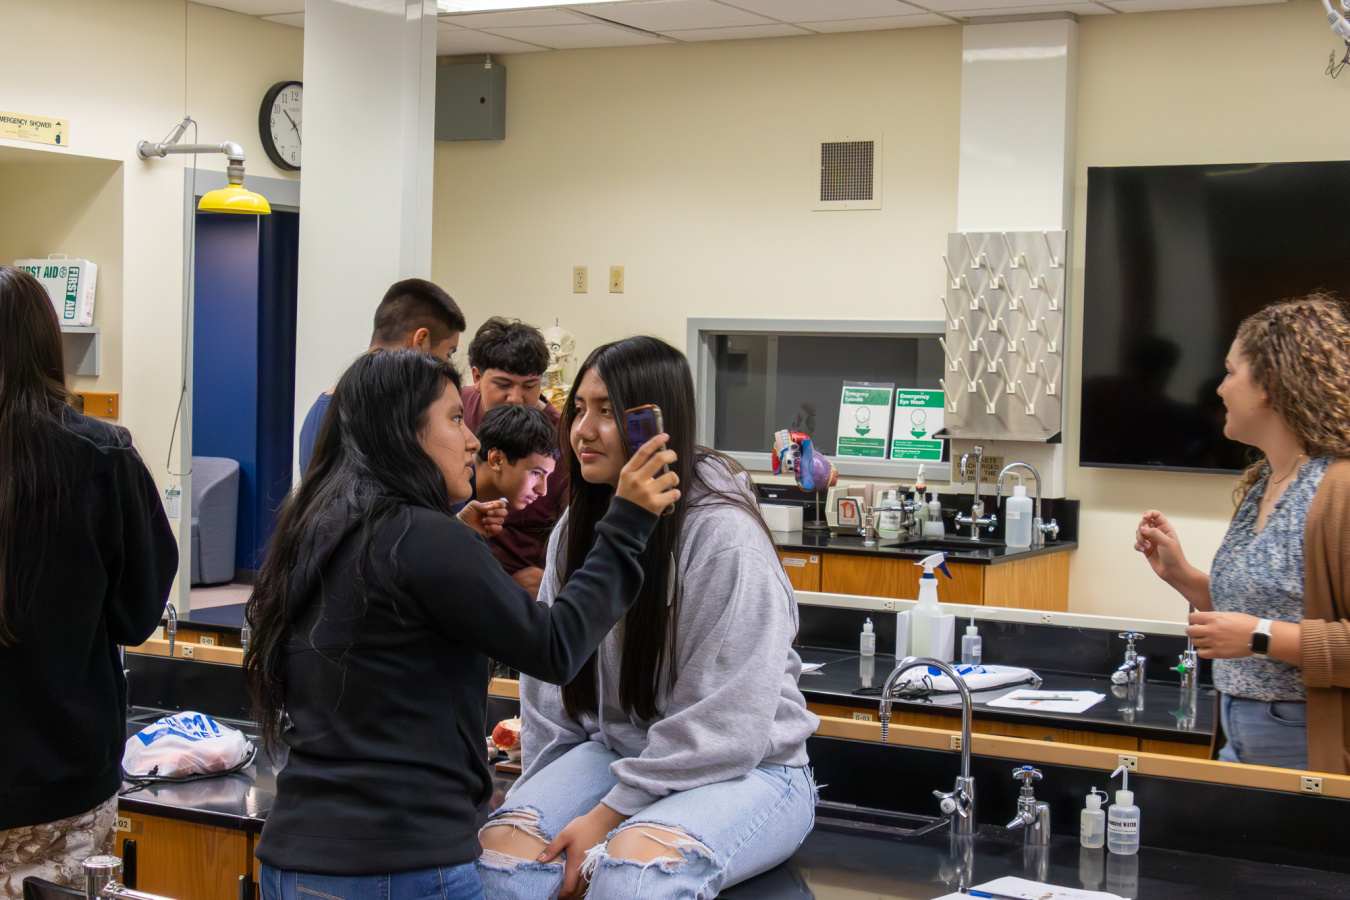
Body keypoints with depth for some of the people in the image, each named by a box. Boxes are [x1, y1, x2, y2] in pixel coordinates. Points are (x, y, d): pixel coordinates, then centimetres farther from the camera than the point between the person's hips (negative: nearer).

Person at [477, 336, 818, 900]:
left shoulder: (725, 535, -18)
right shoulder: (577, 529, 5)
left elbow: (723, 723, -20)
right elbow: (548, 679, 11)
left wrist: (609, 814, -20)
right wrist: (546, 794, -1)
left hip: (745, 767, -6)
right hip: (618, 747, 6)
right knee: (504, 845, -22)